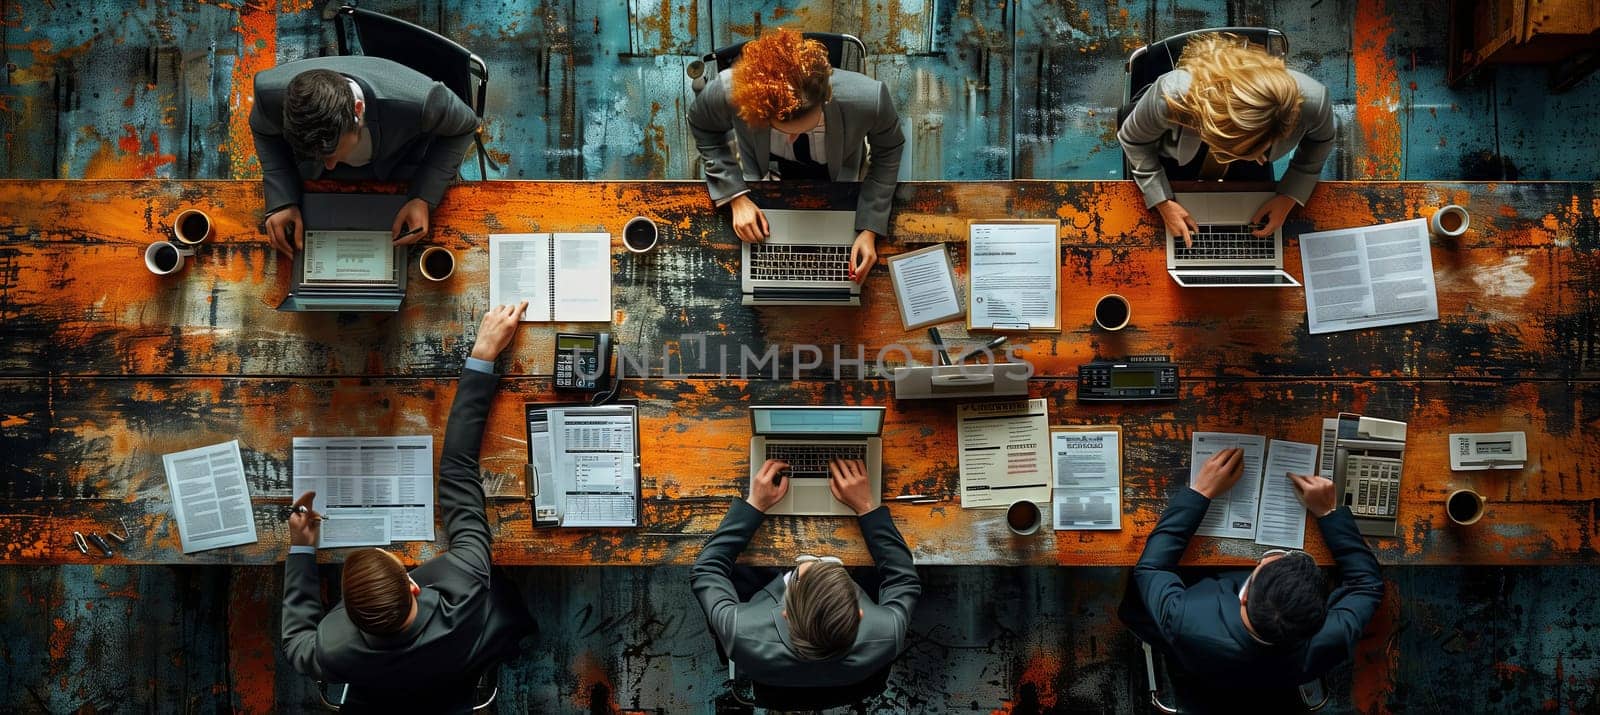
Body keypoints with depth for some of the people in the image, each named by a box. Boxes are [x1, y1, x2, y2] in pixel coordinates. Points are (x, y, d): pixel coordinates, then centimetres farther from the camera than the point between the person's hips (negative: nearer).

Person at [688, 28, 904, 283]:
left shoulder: (869, 99, -41)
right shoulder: (729, 92, -40)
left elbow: (888, 150, -16)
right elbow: (704, 128, -14)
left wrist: (869, 230, -22)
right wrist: (736, 197, -22)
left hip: (839, 178, 0)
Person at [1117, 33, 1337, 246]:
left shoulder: (1312, 101, -42)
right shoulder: (1170, 97, -48)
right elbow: (1134, 139, -24)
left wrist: (1289, 197, -18)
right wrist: (1163, 203, -26)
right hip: (1176, 159, -2)